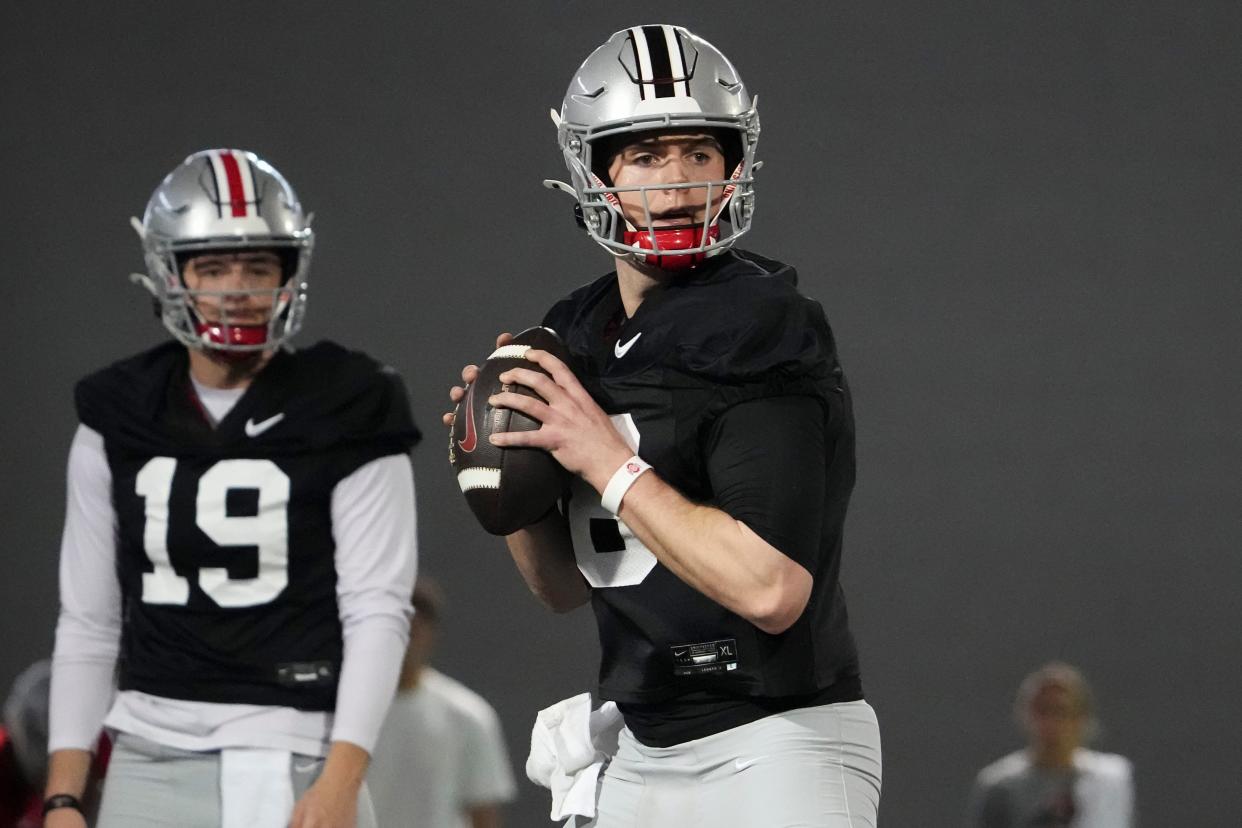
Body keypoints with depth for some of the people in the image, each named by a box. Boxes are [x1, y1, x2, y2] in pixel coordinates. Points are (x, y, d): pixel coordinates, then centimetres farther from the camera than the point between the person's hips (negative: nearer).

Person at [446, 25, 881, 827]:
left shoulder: (764, 339, -14)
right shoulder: (578, 339, 10)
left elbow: (772, 590, -24)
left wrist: (614, 466, -19)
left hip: (779, 751, -8)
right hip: (645, 752, 8)